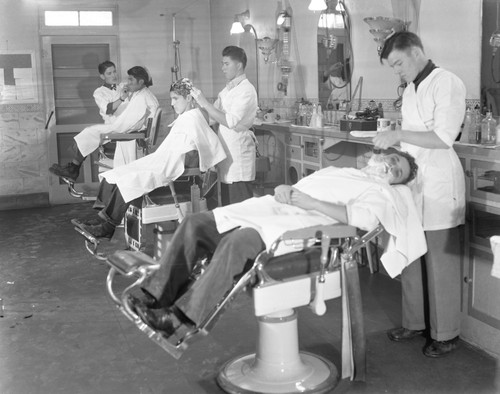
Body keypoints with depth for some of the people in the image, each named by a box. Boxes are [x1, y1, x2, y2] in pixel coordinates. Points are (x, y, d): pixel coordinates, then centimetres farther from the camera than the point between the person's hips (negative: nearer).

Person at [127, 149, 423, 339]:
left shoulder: (381, 192, 12)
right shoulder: (337, 171, 34)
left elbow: (360, 217, -11)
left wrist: (307, 201, -13)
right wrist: (284, 189, 3)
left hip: (301, 227, -7)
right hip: (270, 211, 7)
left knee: (237, 242, -36)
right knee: (195, 224, -11)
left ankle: (181, 317, -33)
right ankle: (158, 296, -10)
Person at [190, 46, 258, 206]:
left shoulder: (246, 90, -11)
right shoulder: (228, 89, 17)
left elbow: (231, 121, -21)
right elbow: (214, 117, 17)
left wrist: (204, 102, -18)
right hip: (227, 151, 9)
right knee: (227, 206, 12)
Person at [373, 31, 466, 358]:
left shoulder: (448, 83, -9)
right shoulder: (410, 89, 16)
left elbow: (443, 138, -18)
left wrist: (399, 135, -19)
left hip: (439, 184, -8)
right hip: (411, 182, 8)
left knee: (441, 262, 1)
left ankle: (445, 333, 14)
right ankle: (415, 322, 25)